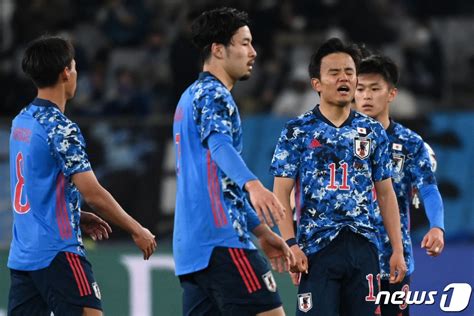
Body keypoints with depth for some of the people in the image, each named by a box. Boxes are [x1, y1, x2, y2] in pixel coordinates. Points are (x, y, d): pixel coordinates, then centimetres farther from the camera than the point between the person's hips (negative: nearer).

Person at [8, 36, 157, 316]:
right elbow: (92, 192, -17)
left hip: (23, 255, 8)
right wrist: (137, 230, -8)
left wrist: (79, 217, 21)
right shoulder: (61, 129, -15)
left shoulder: (21, 122, 11)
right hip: (57, 251, -8)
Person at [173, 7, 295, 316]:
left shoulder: (193, 95, 24)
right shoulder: (213, 94, -6)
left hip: (192, 244, 10)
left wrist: (260, 229, 33)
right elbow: (220, 145, -27)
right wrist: (252, 184, -46)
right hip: (221, 240, -10)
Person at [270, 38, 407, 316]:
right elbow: (282, 193, 0)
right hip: (316, 248, -3)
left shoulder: (373, 132, 12)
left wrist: (398, 250, 8)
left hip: (363, 247, 3)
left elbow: (386, 194, 14)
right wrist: (290, 244, -11)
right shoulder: (298, 131, 3)